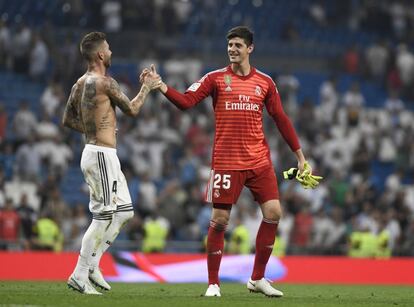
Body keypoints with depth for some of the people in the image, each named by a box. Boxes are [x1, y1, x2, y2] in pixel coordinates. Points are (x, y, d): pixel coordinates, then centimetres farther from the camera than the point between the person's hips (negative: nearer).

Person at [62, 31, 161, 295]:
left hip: (94, 152, 9)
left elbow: (68, 119, 19)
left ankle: (91, 264, 12)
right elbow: (132, 110, -4)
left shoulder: (81, 83, 11)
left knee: (124, 211, 14)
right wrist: (147, 88, 9)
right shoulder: (105, 82, -15)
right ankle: (80, 275, -6)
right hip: (102, 154, -9)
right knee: (104, 216, -7)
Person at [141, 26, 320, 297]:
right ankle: (213, 283, 9)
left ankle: (258, 279, 8)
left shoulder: (265, 82, 9)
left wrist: (300, 156, 10)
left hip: (259, 160, 2)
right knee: (220, 219, -4)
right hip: (226, 161, -2)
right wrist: (160, 85, -22)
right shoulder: (216, 78, 3)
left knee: (273, 213, -6)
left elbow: (281, 120, 12)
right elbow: (186, 101, -6)